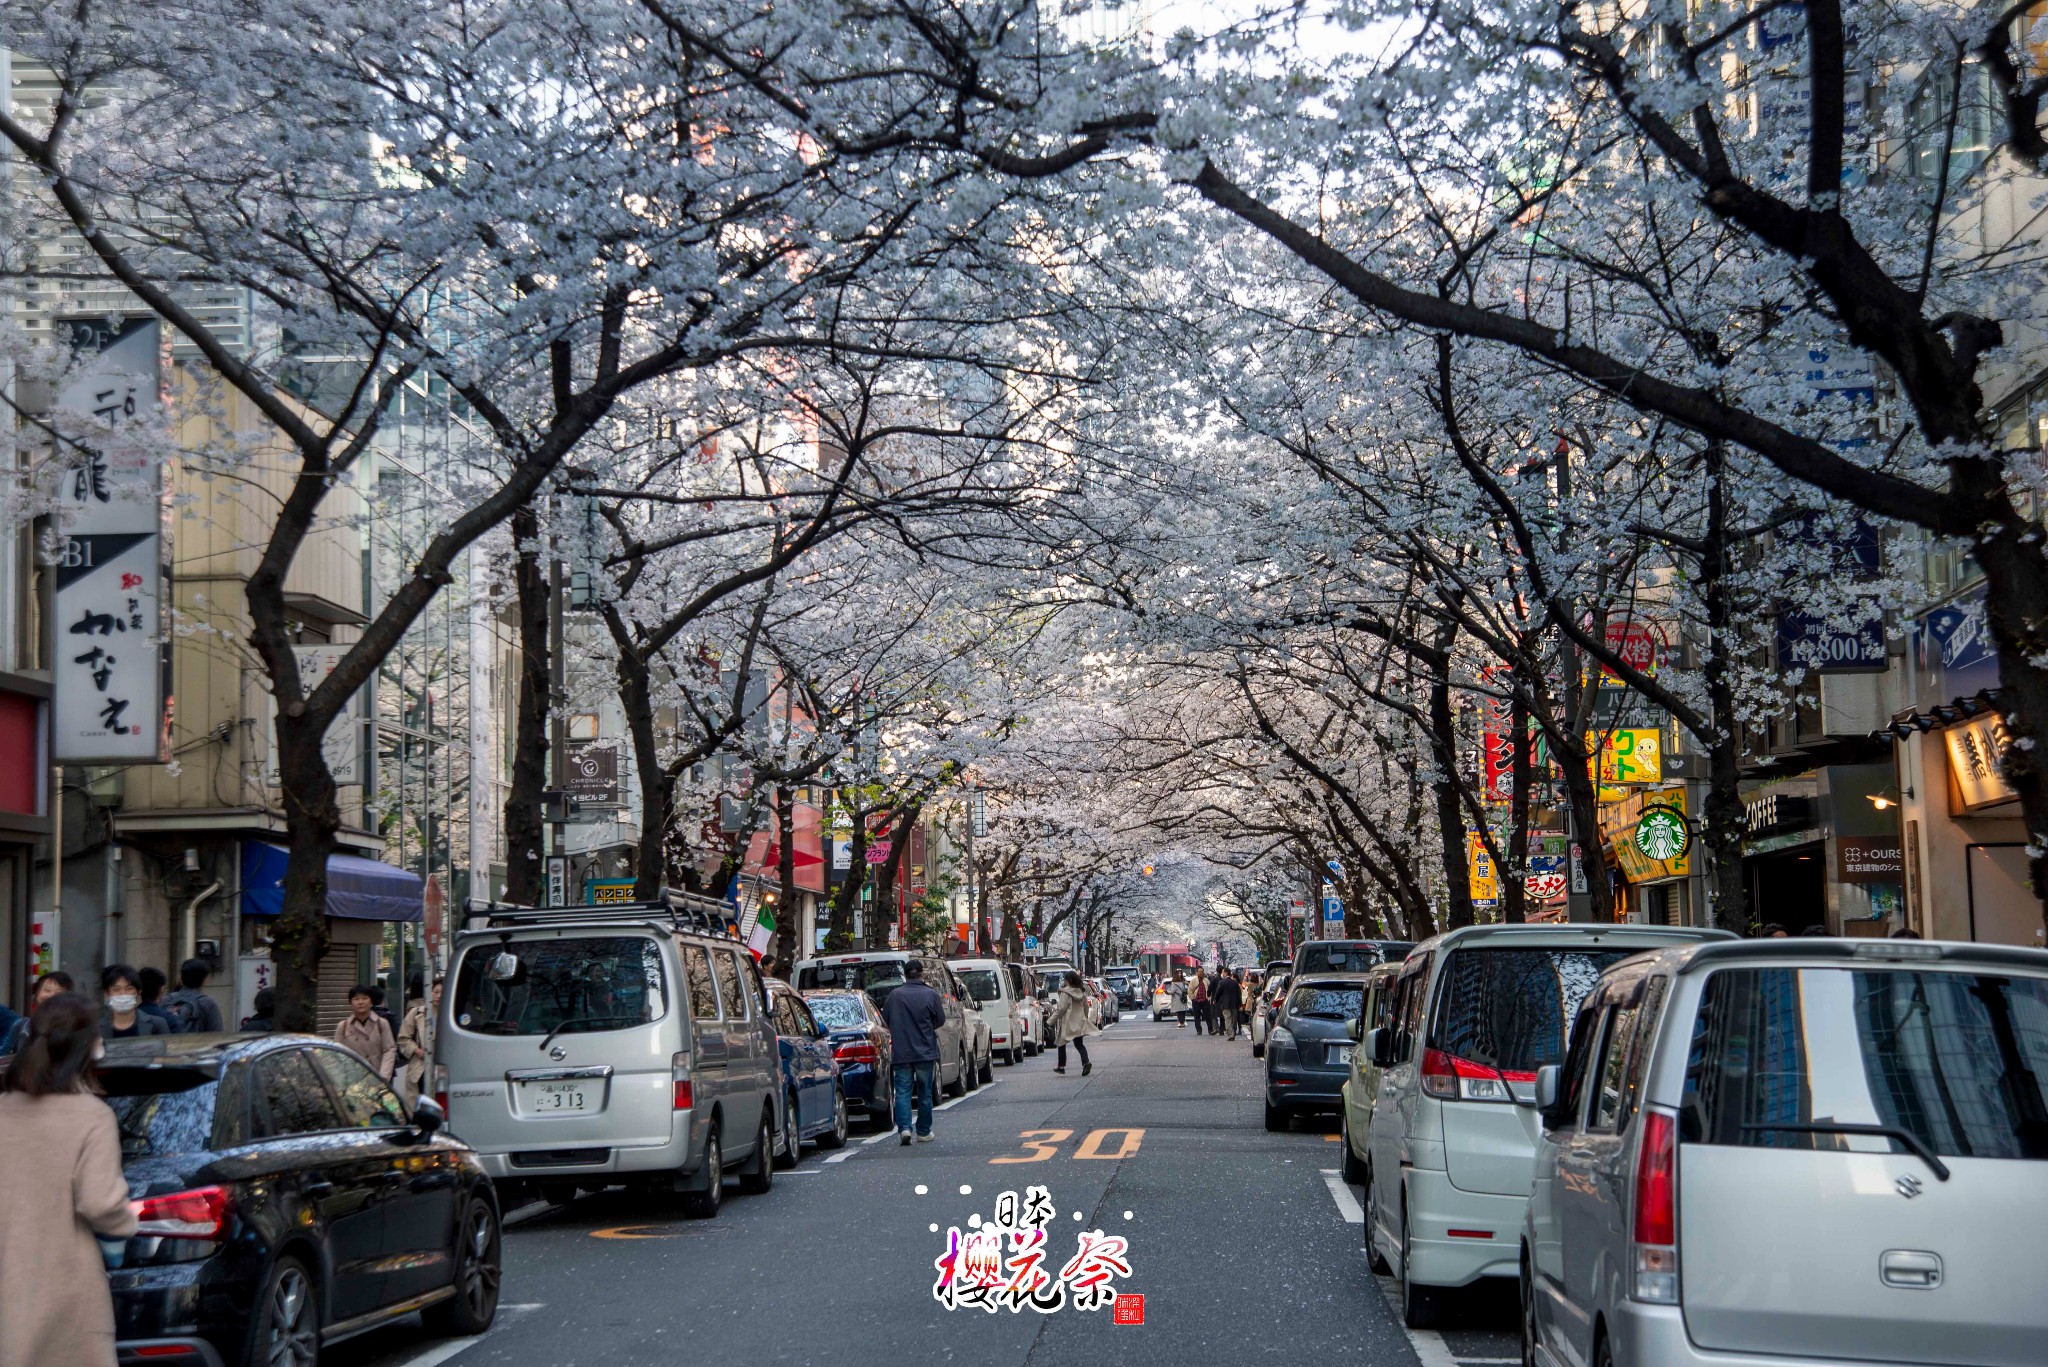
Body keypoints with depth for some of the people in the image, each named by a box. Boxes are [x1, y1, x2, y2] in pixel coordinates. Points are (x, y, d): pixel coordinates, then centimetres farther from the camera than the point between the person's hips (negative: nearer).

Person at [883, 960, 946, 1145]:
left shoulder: (895, 995, -3)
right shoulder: (931, 995, -6)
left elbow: (885, 1020, 7)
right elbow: (940, 1020, 2)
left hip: (901, 1052, 0)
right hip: (925, 1052, 0)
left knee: (903, 1091, 2)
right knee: (925, 1093, 10)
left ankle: (904, 1128, -15)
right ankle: (924, 1132, 15)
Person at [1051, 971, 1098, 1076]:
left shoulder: (1065, 993, -15)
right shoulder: (1082, 992, 6)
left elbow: (1061, 1008, -18)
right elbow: (1086, 1007, 13)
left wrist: (1052, 1020, -10)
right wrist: (1085, 1018, 27)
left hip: (1067, 1023, -6)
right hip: (1079, 1023, 6)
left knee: (1062, 1044, 10)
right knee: (1079, 1044, 5)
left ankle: (1061, 1066, 15)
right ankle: (1086, 1062, -17)